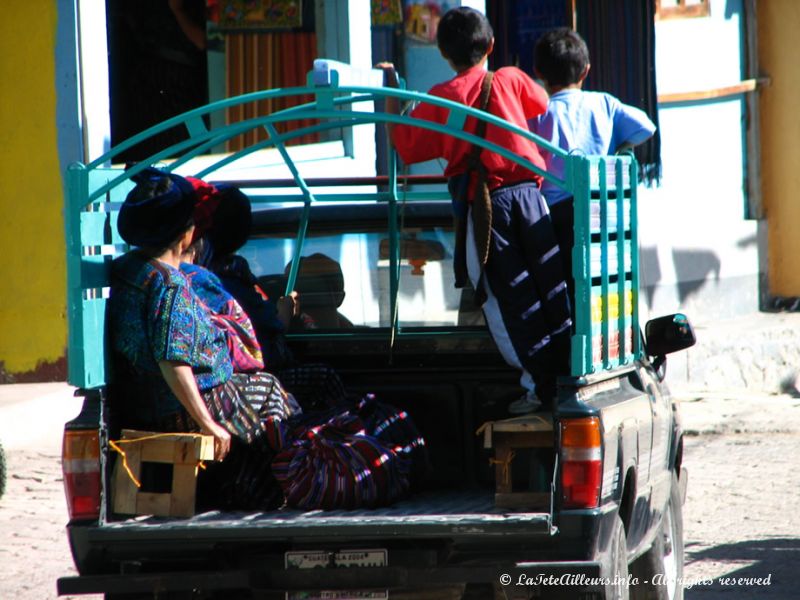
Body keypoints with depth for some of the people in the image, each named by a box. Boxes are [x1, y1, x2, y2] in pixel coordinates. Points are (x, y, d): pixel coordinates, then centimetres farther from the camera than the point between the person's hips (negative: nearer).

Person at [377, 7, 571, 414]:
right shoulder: (512, 80, 5)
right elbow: (546, 109, 22)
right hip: (527, 191, 2)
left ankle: (541, 384, 3)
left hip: (483, 203, -2)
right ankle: (568, 374, 10)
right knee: (549, 284, 9)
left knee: (509, 294, 3)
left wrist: (391, 98, 10)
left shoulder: (440, 98, -2)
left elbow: (406, 146, 1)